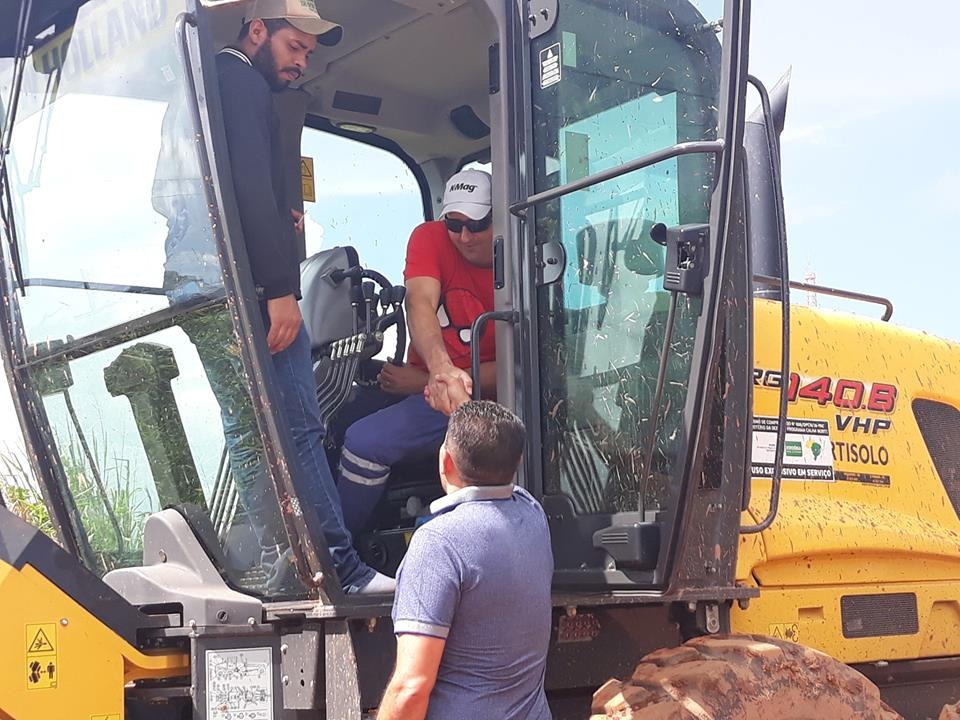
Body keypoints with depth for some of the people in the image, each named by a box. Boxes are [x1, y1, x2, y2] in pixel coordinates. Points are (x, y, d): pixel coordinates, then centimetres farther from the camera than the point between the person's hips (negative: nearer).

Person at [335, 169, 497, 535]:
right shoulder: (431, 238, -4)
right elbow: (419, 304, -22)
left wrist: (425, 381, -16)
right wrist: (441, 369, -44)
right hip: (428, 394, 4)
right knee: (363, 440, -17)